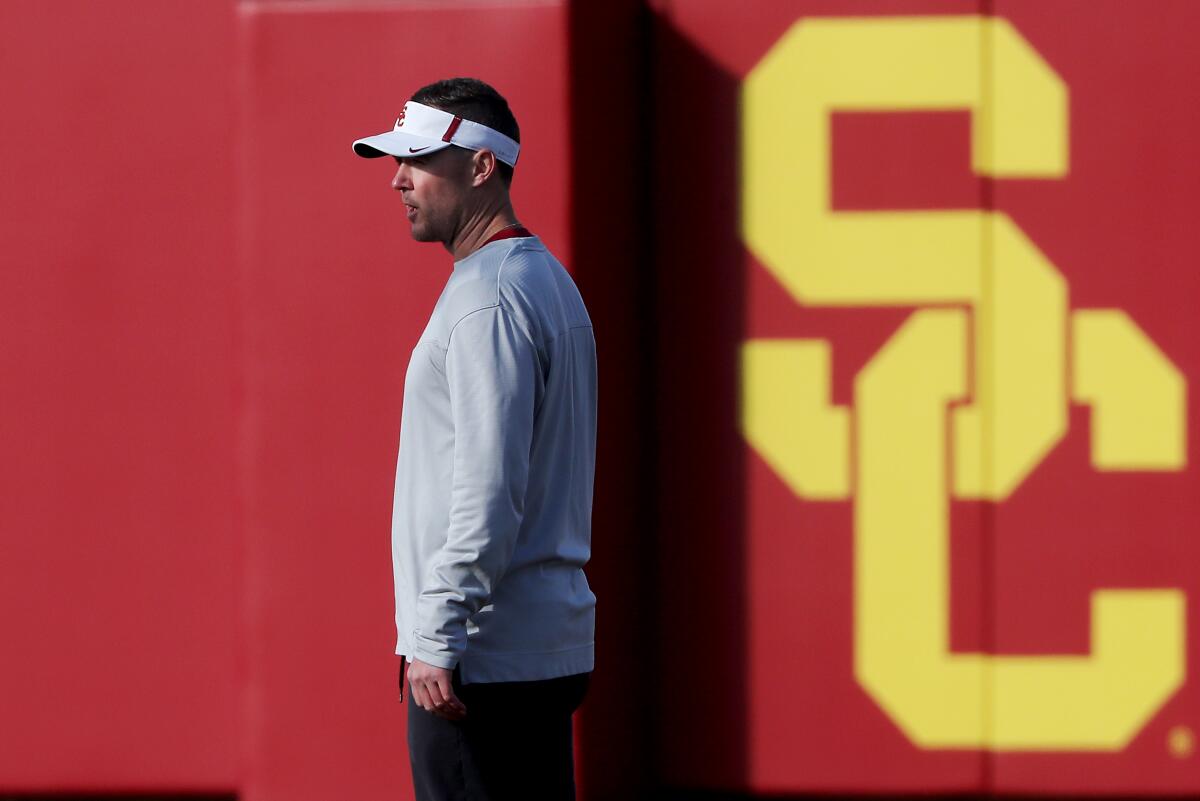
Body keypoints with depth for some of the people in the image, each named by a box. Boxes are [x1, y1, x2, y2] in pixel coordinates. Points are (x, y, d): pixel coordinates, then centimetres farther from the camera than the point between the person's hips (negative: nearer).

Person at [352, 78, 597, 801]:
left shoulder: (489, 298, -15)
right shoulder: (551, 281, 18)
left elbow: (489, 489, -22)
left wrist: (437, 642, -22)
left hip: (484, 659, -10)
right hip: (549, 644, 10)